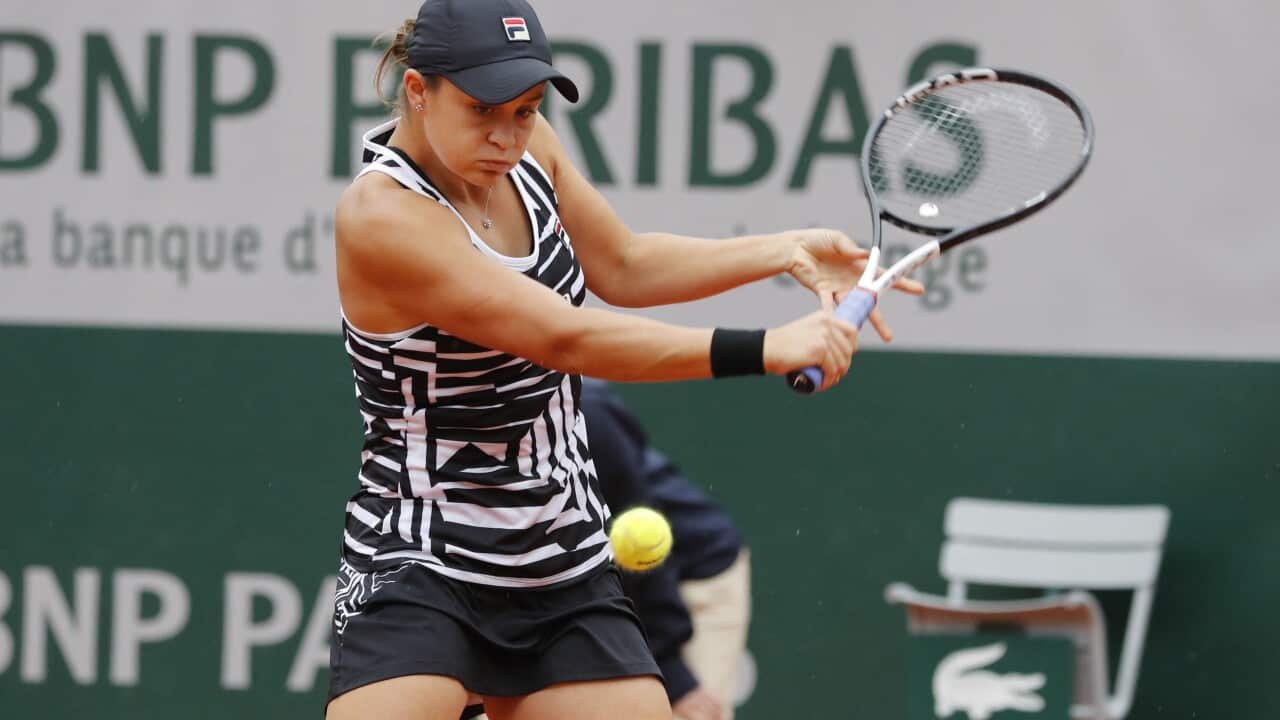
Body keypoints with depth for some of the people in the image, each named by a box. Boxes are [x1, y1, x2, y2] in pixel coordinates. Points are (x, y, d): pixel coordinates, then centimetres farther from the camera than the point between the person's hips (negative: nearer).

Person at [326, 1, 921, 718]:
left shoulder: (528, 146, 1)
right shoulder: (380, 216, -21)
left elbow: (621, 266, 19)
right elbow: (565, 339, -28)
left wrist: (785, 251, 8)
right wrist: (762, 349, -33)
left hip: (566, 571, 7)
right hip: (418, 571, -7)